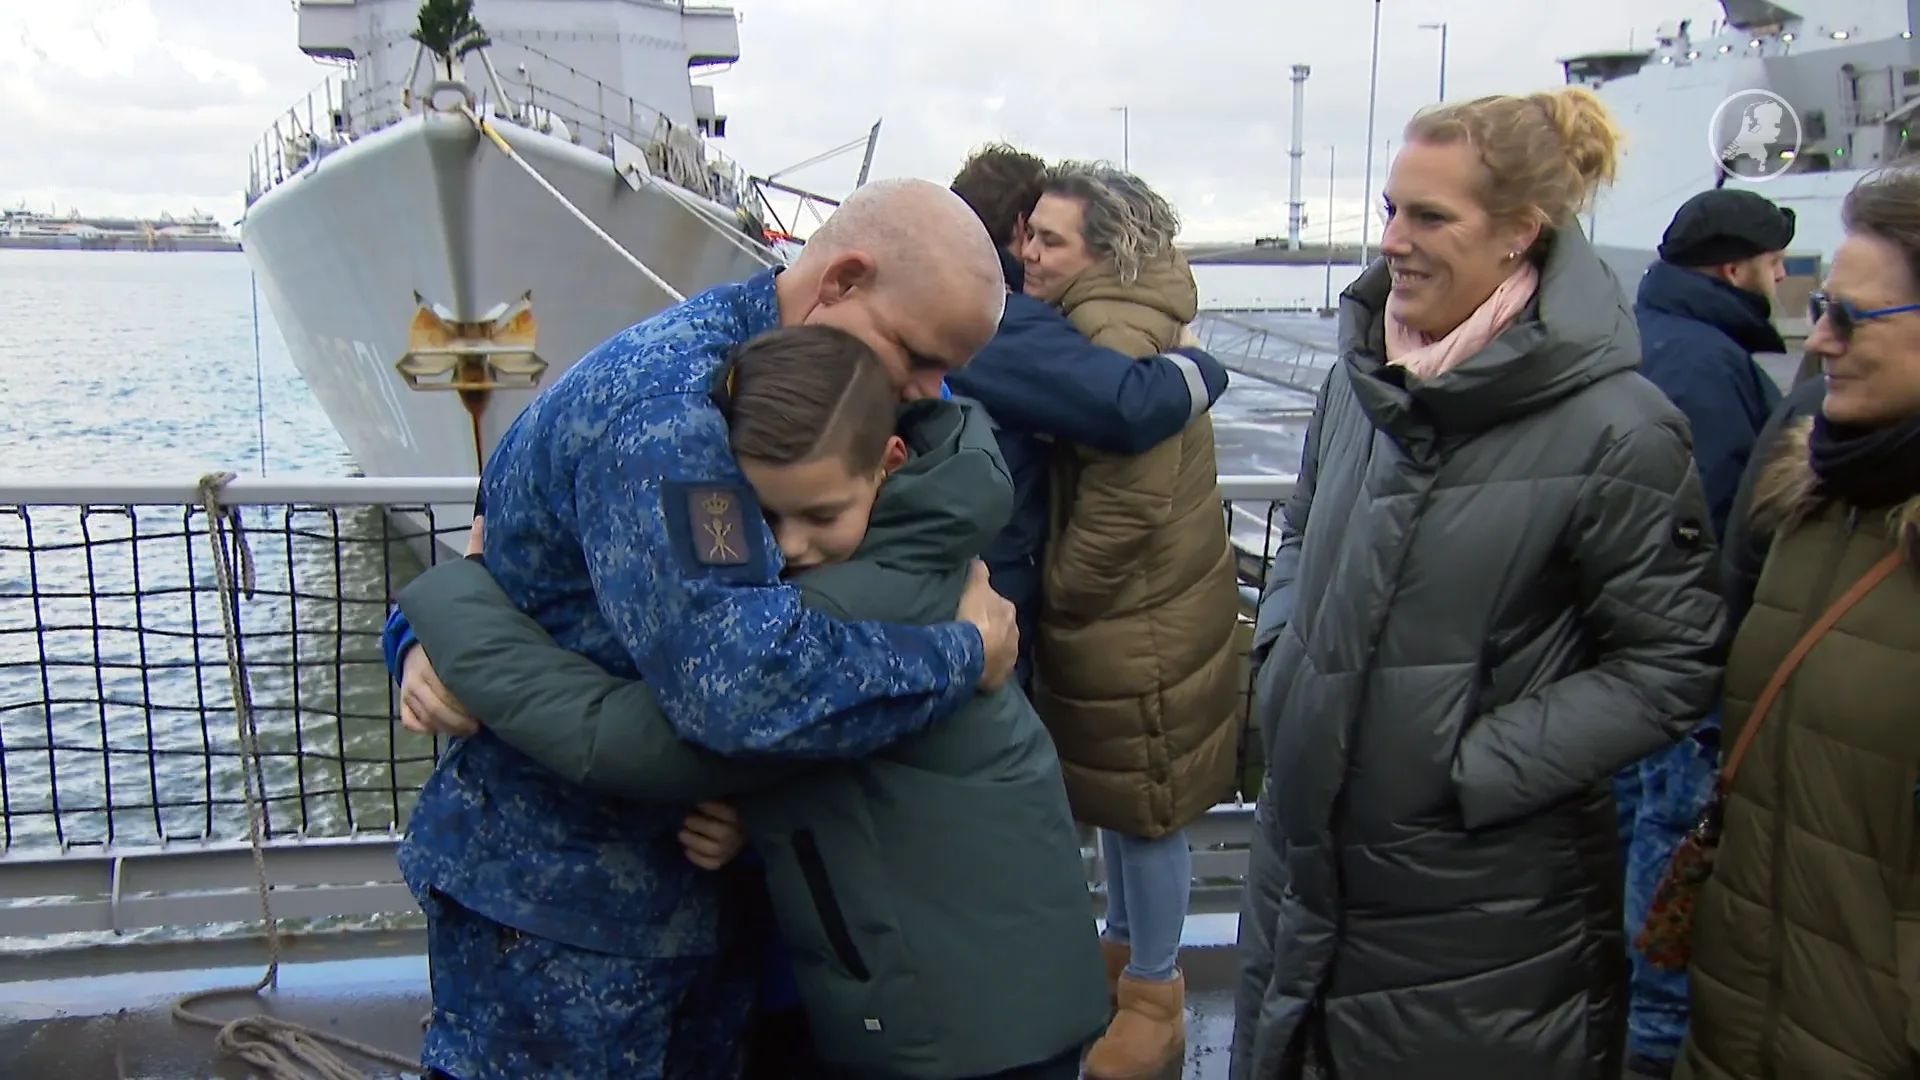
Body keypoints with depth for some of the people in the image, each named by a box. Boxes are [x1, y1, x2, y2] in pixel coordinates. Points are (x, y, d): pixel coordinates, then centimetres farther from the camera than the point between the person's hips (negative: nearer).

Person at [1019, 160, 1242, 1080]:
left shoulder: (1118, 341, -24)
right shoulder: (1104, 324, 8)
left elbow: (1124, 506, -25)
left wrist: (1056, 594, -13)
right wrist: (1060, 599, 9)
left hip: (1142, 621, -9)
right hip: (1117, 611, 9)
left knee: (1142, 800, 6)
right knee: (1119, 792, 23)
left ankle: (1153, 999, 24)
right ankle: (1125, 942, 43)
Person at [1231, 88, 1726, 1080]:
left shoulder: (1613, 427, -17)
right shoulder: (1362, 372, 2)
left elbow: (1670, 664, -12)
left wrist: (1480, 766, -17)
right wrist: (1280, 658, 3)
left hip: (1476, 899, -6)